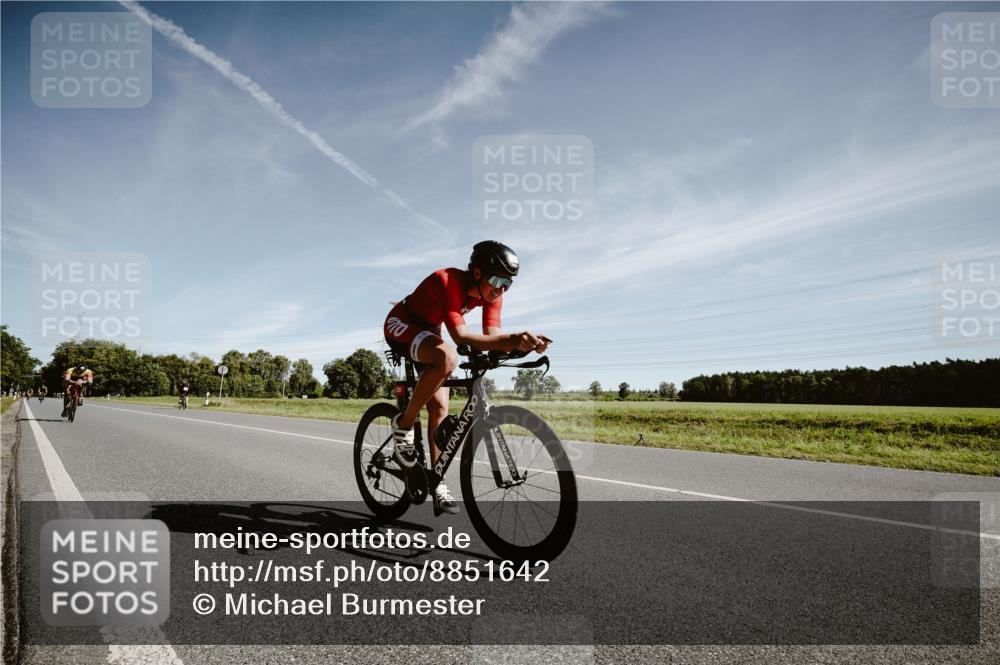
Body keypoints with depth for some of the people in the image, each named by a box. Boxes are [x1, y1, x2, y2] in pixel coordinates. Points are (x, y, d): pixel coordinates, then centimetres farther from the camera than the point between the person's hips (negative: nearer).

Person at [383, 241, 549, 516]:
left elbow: (493, 336, -21)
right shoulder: (448, 282, -35)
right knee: (447, 358, -37)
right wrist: (513, 339, -57)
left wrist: (523, 343, -42)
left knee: (439, 408, -2)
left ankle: (437, 484, 7)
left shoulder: (491, 294, -13)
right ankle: (404, 424, -18)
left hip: (427, 332, 7)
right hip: (400, 326, -7)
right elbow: (460, 336, -45)